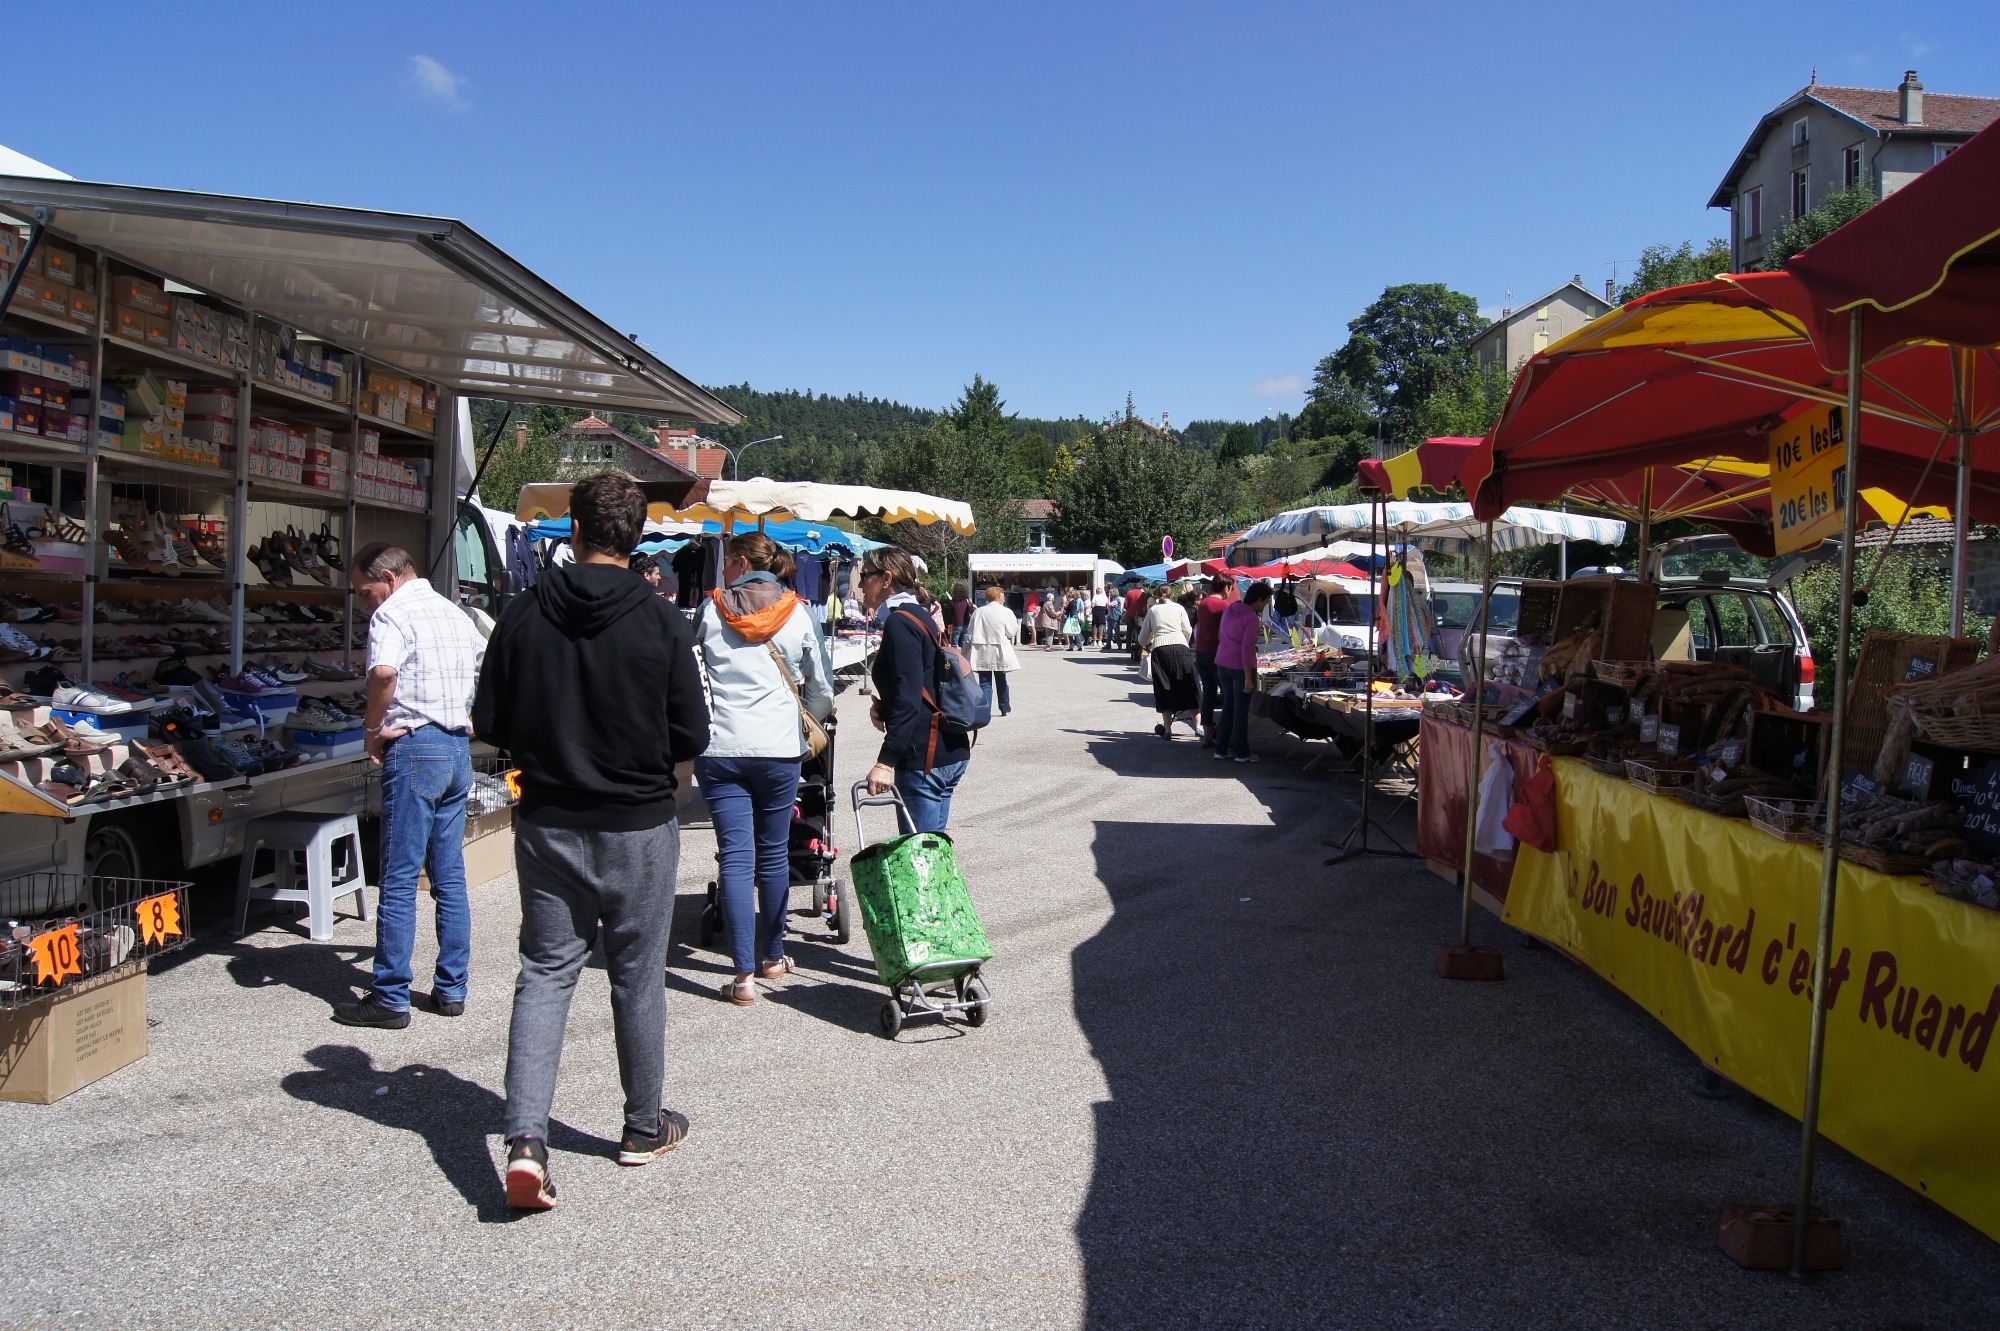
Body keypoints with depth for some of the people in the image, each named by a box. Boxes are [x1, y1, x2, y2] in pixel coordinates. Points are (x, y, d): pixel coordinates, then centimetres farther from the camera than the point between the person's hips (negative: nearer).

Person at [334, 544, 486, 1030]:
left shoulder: (393, 613, -8)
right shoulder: (455, 614, 18)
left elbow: (384, 672, -27)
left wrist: (372, 727, -14)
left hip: (416, 749, -8)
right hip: (459, 749, 8)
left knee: (399, 880, -3)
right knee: (450, 877, 12)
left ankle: (390, 999, 2)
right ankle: (451, 989, 16)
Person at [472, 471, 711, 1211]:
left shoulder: (525, 615, -5)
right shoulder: (661, 623, -11)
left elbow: (491, 724, -1)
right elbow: (692, 737, -8)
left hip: (547, 823, 2)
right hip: (638, 826, -1)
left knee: (545, 972, 10)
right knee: (637, 977, 12)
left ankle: (525, 1139, -2)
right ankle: (644, 1128, 27)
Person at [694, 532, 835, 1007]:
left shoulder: (712, 611, 3)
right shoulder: (797, 614, 5)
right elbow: (820, 690, 14)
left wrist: (697, 731, 27)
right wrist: (811, 721, 34)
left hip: (720, 749, -1)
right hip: (779, 748, 1)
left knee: (735, 857, -2)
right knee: (774, 854, 14)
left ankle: (745, 975, -6)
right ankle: (771, 957, 26)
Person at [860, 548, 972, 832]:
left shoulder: (899, 623, -13)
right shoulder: (917, 617, 17)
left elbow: (908, 699, -22)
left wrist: (886, 762, -26)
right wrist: (883, 707, 8)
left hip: (925, 758, -10)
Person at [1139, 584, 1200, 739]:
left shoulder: (1152, 610, 17)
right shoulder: (1178, 607, 15)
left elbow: (1143, 637, 18)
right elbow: (1188, 631, 11)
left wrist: (1146, 646, 39)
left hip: (1159, 649, 0)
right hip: (1180, 647, 0)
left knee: (1164, 689, 6)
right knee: (1188, 687, 7)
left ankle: (1167, 729, 2)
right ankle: (1196, 723, 3)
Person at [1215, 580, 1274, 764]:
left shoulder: (1230, 609, 7)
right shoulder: (1252, 619, -18)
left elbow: (1220, 635, 18)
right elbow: (1246, 649, -21)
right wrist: (1248, 678, -19)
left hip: (1222, 664, 8)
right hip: (1240, 667, -7)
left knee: (1228, 707, 16)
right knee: (1241, 710, 2)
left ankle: (1221, 749, 19)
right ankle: (1242, 753, 10)